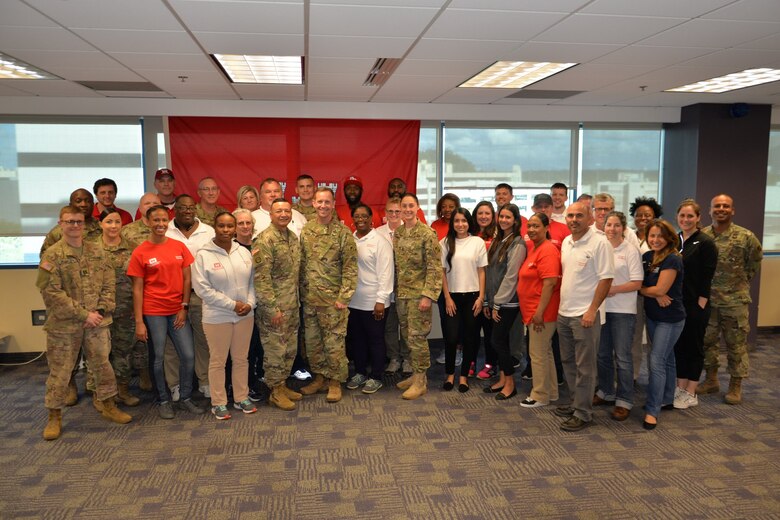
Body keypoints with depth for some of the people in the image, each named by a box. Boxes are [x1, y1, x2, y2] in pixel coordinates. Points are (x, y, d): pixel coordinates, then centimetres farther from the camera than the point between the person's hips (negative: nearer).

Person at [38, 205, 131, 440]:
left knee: (103, 365, 12)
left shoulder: (96, 250, 5)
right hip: (64, 324, -3)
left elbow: (108, 282, 5)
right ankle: (54, 416, 22)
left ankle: (108, 406, 29)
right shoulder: (52, 255, -8)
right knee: (60, 372, 6)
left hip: (97, 322, 4)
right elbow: (51, 292, -14)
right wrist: (83, 314, -16)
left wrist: (100, 310, -8)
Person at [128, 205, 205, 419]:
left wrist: (184, 308, -1)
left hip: (178, 311, 3)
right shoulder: (140, 252, -4)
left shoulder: (179, 247, 4)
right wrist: (139, 322, -7)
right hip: (153, 312, -3)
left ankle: (186, 397, 20)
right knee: (158, 358, 6)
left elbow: (187, 279, 7)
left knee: (188, 356, 2)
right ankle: (164, 401, 23)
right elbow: (137, 289, -4)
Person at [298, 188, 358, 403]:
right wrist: (303, 292, 7)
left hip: (332, 299, -5)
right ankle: (319, 378, 28)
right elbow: (302, 264, 11)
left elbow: (350, 268, -9)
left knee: (334, 342, 2)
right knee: (312, 341, 13)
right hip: (310, 298, 5)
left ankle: (335, 382, 16)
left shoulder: (343, 232, -8)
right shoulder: (306, 231, 7)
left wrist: (343, 297, -14)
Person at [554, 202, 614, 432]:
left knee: (585, 366, 0)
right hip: (564, 312, 8)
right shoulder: (566, 242, 10)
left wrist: (592, 311, -17)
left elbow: (606, 279, -15)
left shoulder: (599, 243, -13)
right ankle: (575, 403, 30)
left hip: (585, 315, -8)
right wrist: (560, 304, 14)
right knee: (568, 361, 16)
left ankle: (583, 413, 9)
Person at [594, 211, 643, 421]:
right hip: (601, 307, 4)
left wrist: (613, 289, -17)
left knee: (622, 356, -1)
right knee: (603, 354, 13)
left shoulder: (631, 250, -5)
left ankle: (624, 401, 9)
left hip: (623, 310, -4)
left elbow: (637, 283, -8)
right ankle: (606, 392, 29)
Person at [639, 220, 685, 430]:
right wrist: (655, 295, -17)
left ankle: (652, 411, -6)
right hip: (652, 316, 7)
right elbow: (640, 283, 0)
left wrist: (642, 289, -5)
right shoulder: (646, 257, 4)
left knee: (657, 361, -10)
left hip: (670, 318, -7)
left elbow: (660, 289, -21)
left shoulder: (673, 260, -17)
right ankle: (666, 399, 31)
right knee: (666, 359, 19)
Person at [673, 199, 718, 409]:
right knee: (679, 346, 11)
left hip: (696, 305, -5)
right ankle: (680, 388, 23)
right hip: (676, 304, 5)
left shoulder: (705, 244, -8)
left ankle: (691, 394, 13)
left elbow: (706, 279, -11)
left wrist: (700, 305, -15)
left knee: (694, 347, 4)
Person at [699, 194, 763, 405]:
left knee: (736, 344, 4)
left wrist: (742, 281, 9)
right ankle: (711, 380, 27)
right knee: (707, 341, 12)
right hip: (707, 299, 3)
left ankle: (735, 387, 16)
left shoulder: (746, 237, -8)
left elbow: (755, 261, 7)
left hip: (735, 300, -3)